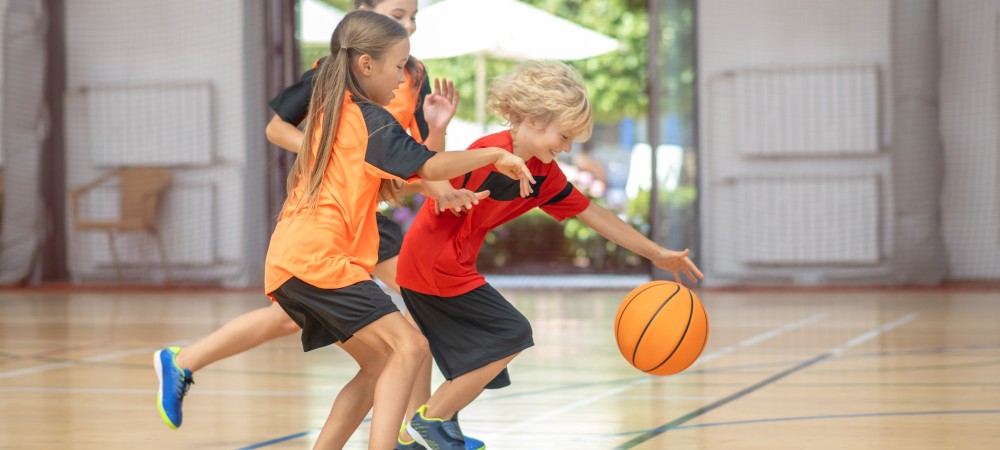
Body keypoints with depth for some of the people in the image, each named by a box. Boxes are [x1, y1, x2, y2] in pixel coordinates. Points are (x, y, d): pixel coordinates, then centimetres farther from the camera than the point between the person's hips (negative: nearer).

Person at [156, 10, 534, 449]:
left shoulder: (329, 112, 22)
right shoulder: (371, 119, -5)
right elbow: (429, 167, -11)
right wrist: (494, 155, -1)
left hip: (287, 263, 9)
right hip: (321, 260, -9)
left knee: (380, 366, 12)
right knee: (408, 347, -17)